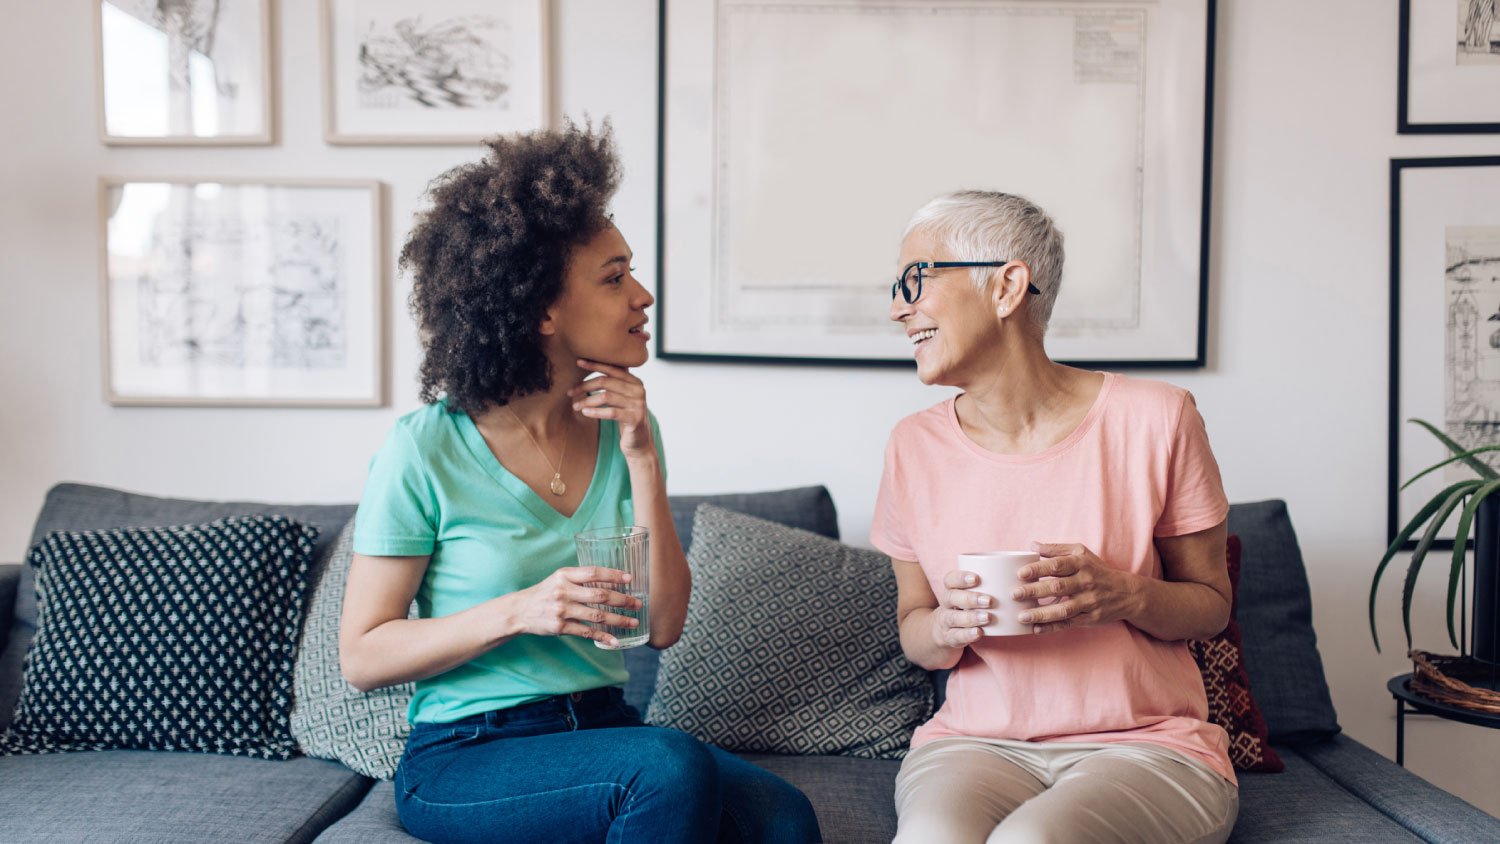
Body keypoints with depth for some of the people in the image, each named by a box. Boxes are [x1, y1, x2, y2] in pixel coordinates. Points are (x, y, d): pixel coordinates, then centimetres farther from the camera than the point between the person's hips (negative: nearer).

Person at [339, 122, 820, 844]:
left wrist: (643, 460, -11)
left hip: (603, 727, 4)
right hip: (465, 758, -4)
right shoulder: (426, 450, -10)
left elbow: (662, 625, -3)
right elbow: (360, 656, -6)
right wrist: (518, 612, -21)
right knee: (672, 767, -31)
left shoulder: (623, 429, 3)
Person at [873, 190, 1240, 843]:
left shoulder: (1152, 420, -5)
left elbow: (1212, 603, 4)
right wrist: (945, 628, -12)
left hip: (1146, 741, -1)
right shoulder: (915, 446, 2)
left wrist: (1128, 597, -17)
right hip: (974, 741, 2)